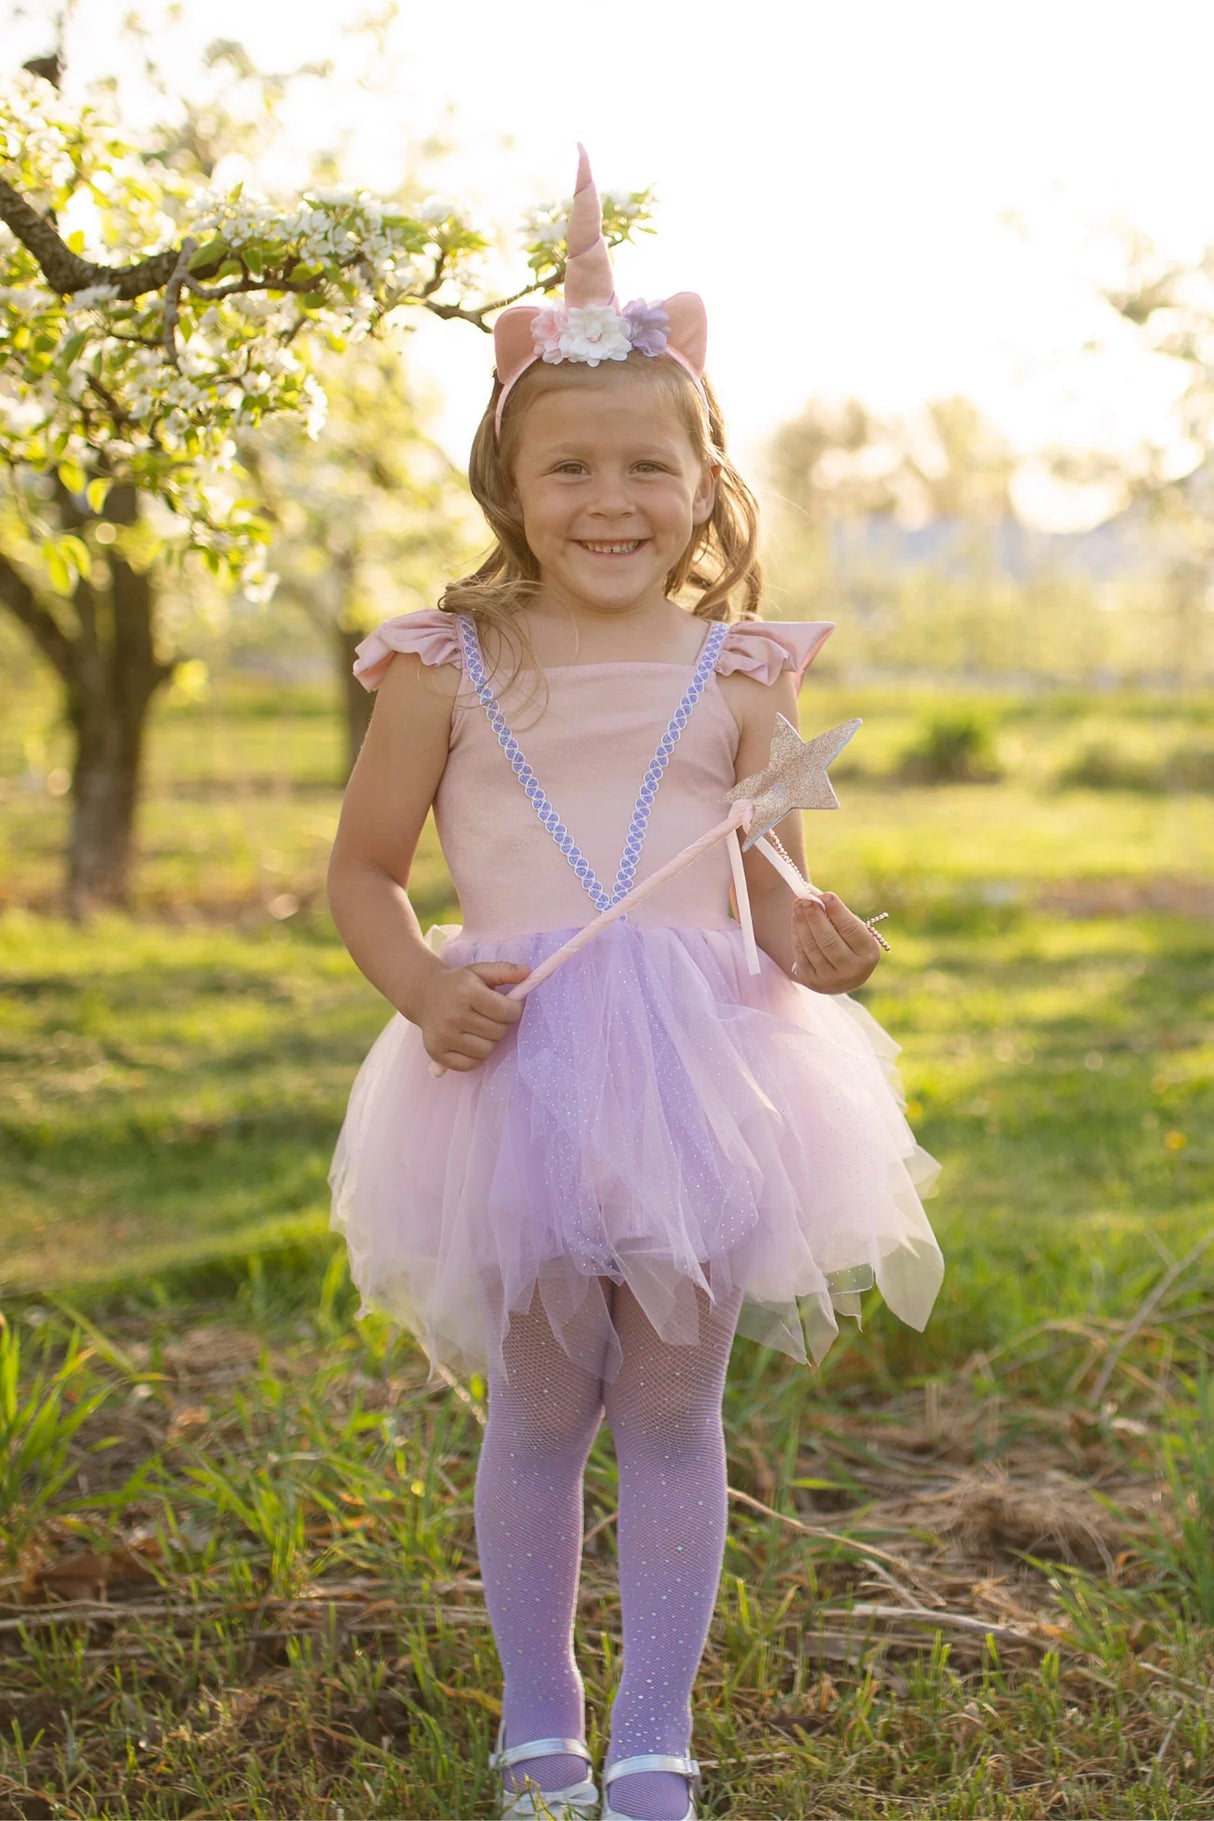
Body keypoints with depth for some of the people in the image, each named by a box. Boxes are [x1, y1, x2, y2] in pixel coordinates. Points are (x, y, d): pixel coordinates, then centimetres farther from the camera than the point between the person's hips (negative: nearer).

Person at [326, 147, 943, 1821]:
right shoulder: (449, 669, 0)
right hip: (518, 1070, -1)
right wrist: (421, 986, -13)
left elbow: (776, 881, 11)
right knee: (539, 1415, 10)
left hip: (698, 1071, 1)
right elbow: (363, 870, 5)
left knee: (674, 1411, 9)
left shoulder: (739, 676, 3)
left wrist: (814, 941, -11)